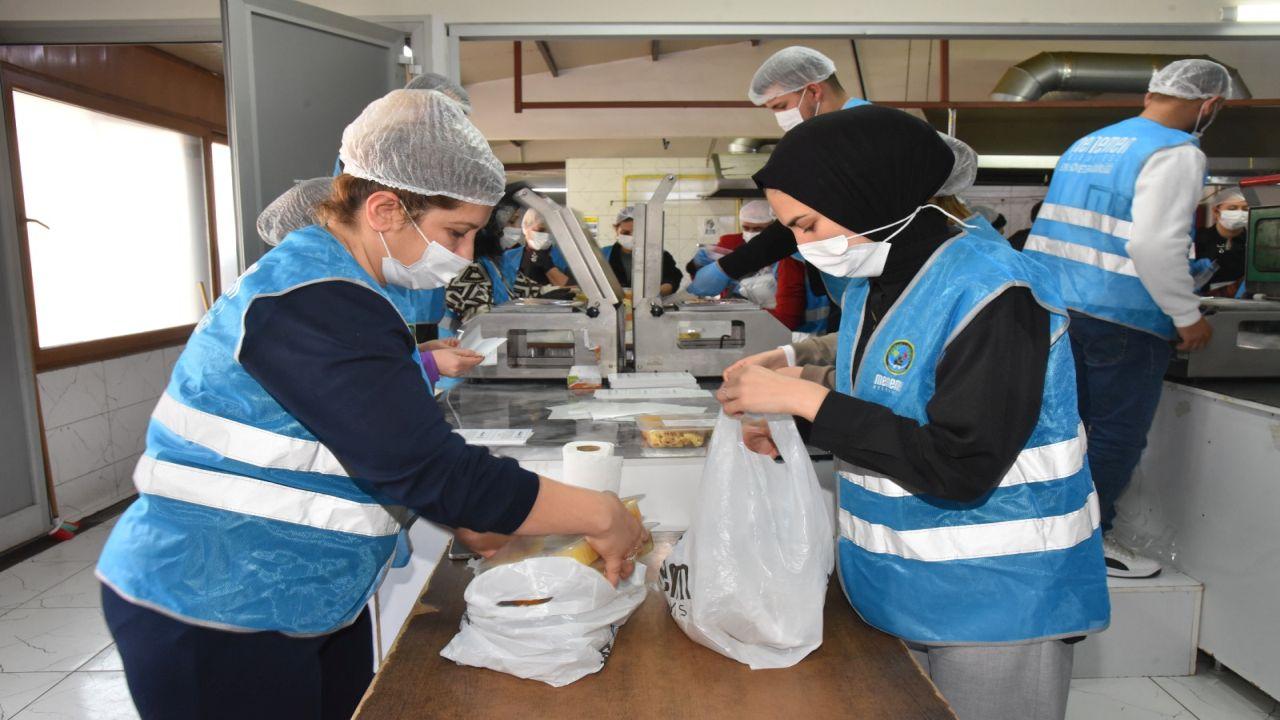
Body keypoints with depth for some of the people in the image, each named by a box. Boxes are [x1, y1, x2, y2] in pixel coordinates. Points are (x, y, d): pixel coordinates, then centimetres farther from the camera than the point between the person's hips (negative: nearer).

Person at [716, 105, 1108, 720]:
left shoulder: (991, 290, -21)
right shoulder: (870, 283, 3)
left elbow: (960, 466, -26)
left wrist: (805, 398, -26)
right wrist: (795, 426, -4)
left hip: (997, 600, -7)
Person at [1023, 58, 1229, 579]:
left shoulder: (1086, 145, 14)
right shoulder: (1176, 153, -10)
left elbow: (1051, 231, 18)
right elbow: (1155, 244, -21)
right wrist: (1188, 317, -11)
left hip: (1058, 307, 8)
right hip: (1123, 320, -8)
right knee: (1118, 437, 5)